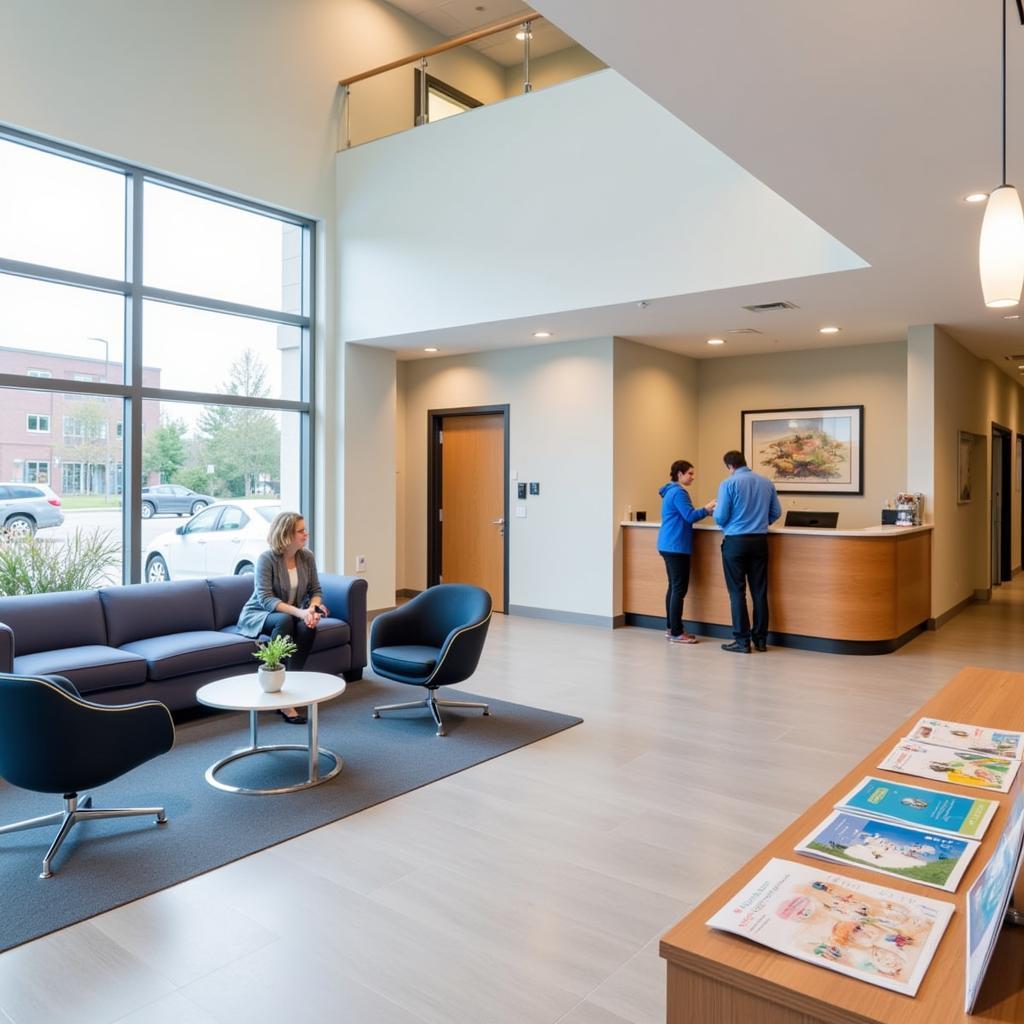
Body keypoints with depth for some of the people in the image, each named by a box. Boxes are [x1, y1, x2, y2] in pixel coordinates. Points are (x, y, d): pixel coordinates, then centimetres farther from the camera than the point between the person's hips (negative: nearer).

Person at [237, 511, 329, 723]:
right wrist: (299, 612, -38)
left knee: (308, 625, -30)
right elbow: (265, 598, -26)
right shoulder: (267, 559, -18)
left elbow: (315, 591, 2)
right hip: (258, 615, -4)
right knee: (284, 620, -37)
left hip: (293, 614, 4)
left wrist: (312, 607, -22)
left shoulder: (307, 557, -3)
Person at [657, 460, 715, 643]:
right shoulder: (678, 492, -13)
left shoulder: (671, 491, 17)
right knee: (679, 588, -7)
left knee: (674, 587, 12)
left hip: (669, 545, 10)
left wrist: (704, 511, 9)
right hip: (676, 546, -10)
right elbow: (689, 516, -18)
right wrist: (707, 509, -5)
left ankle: (671, 628, 16)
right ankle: (676, 633, -5)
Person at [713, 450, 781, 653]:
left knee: (737, 592, 2)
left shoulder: (728, 484, -8)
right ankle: (761, 639, 15)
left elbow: (720, 517, -10)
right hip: (759, 541, 4)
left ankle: (742, 641, 4)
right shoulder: (766, 482, 6)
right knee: (759, 591, 10)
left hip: (735, 542, -4)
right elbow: (776, 512, 9)